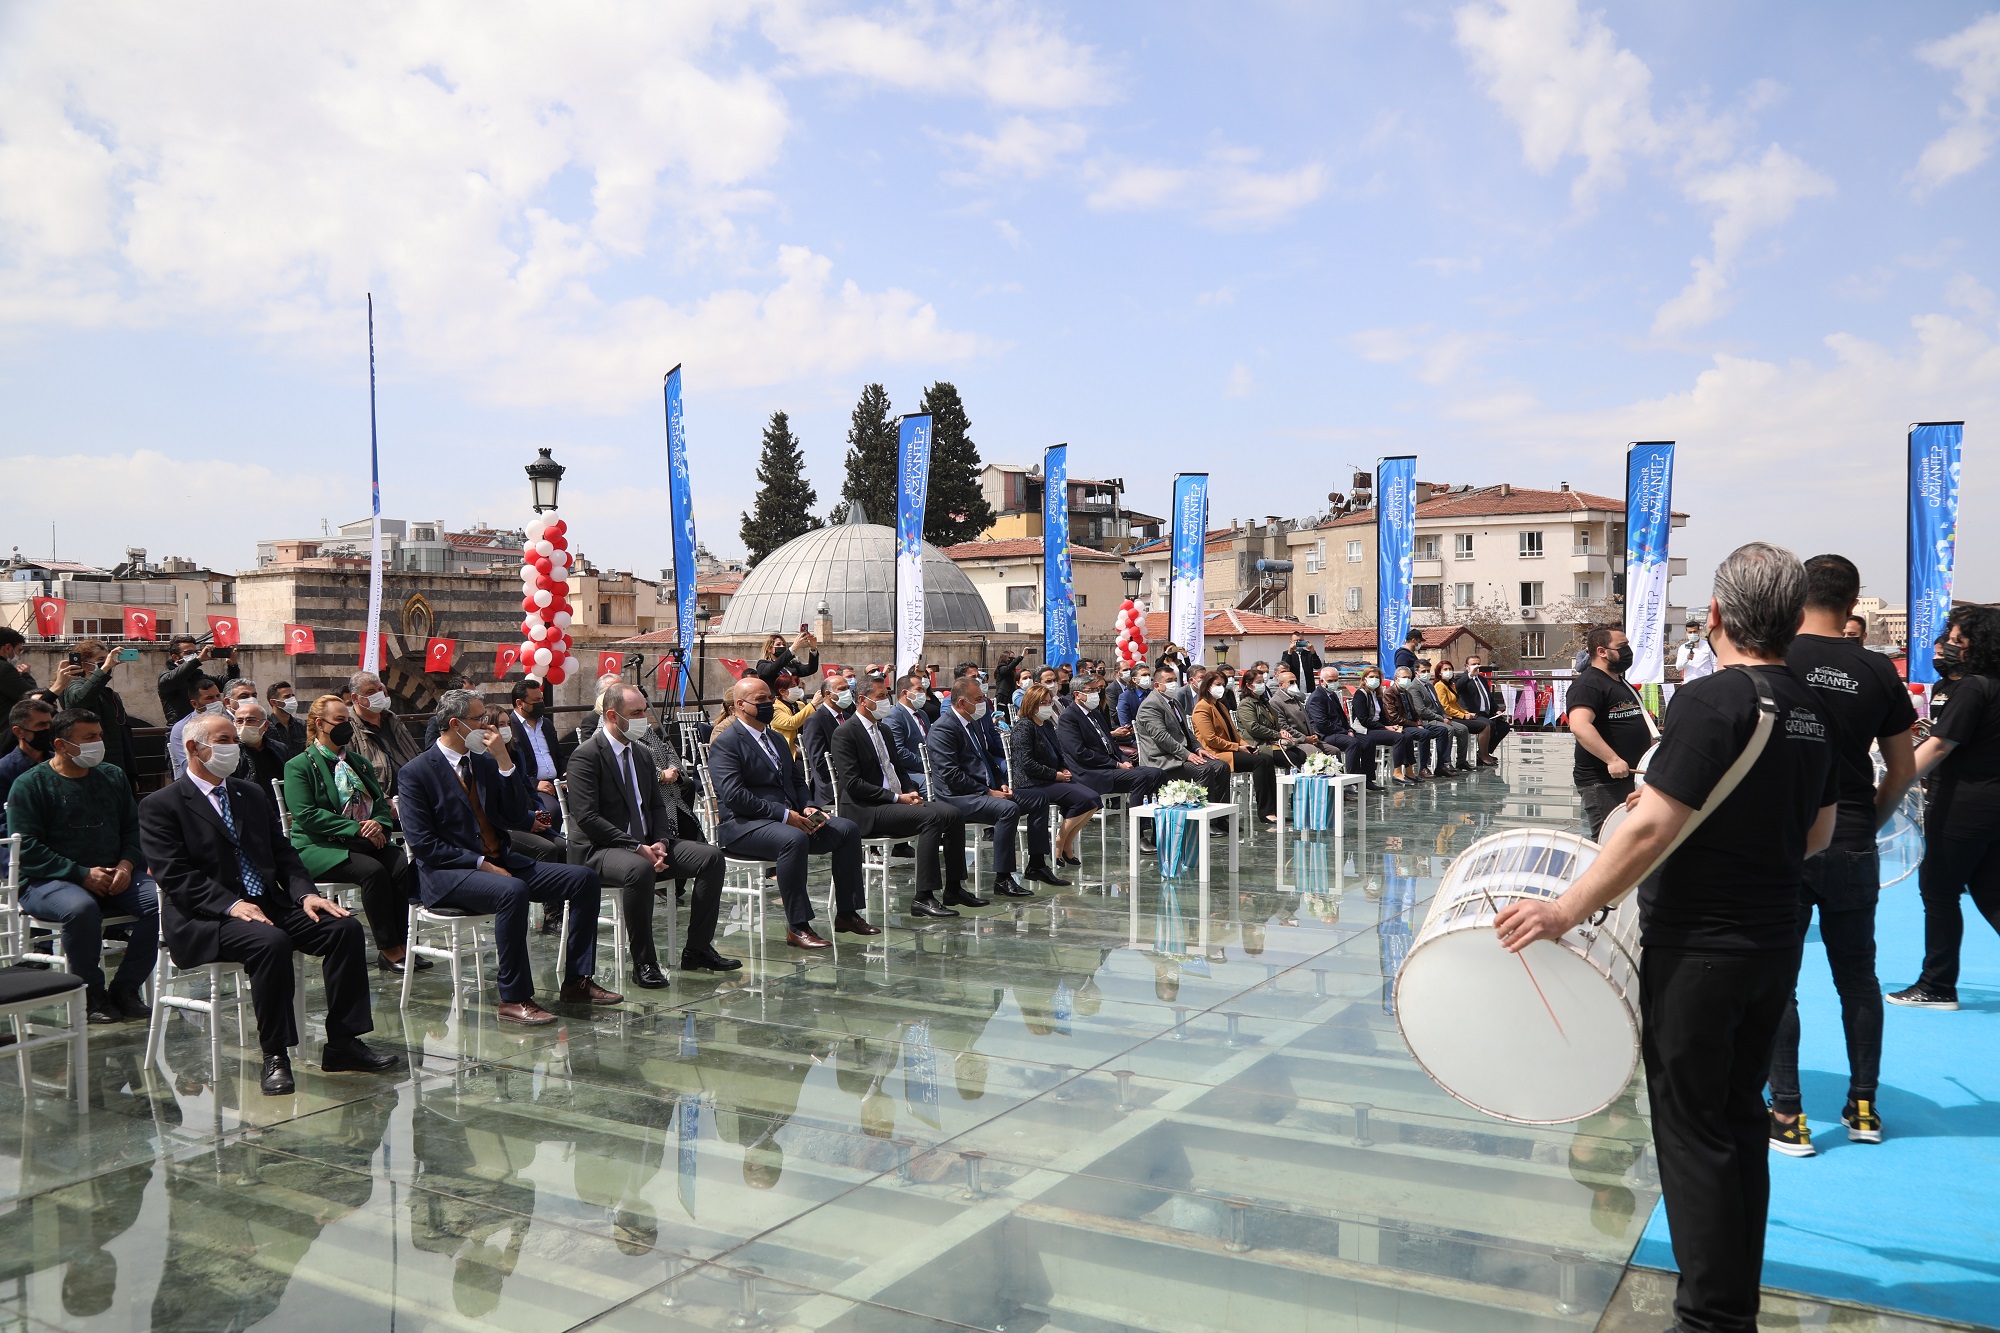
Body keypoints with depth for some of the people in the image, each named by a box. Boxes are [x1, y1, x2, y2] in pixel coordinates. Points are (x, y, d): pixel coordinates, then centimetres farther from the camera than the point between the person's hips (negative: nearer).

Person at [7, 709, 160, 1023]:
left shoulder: (114, 777, 14)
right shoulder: (29, 785, -2)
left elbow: (133, 829, 14)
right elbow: (27, 849, -10)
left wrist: (126, 865, -8)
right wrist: (83, 875, -18)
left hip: (114, 877, 5)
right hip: (49, 881, -4)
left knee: (161, 900, -24)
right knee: (82, 909, -38)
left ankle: (124, 988, -10)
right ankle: (92, 994, -16)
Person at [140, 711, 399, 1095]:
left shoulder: (253, 795, 20)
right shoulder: (161, 806, 0)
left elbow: (283, 854, 16)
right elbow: (175, 875, -12)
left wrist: (305, 894, -4)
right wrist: (231, 905, -24)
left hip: (269, 903, 6)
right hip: (205, 920, -6)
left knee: (345, 927, -16)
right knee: (271, 942, -35)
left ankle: (342, 1044, -12)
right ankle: (275, 1056, -22)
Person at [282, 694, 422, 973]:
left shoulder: (358, 762, 22)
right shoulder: (299, 766, 2)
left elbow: (381, 803, 17)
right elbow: (306, 815, -11)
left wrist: (380, 823, -9)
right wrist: (356, 828, -18)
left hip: (364, 842, 5)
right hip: (318, 848, -5)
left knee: (403, 864, -26)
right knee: (373, 870, -33)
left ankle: (400, 944, -25)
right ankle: (388, 949, -26)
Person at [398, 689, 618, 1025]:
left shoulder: (486, 762, 14)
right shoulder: (415, 773, -5)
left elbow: (517, 819, 5)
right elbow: (423, 845, -12)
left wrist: (504, 761, -4)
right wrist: (481, 864, -18)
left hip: (499, 860, 7)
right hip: (447, 874, -7)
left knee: (585, 878, -9)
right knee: (513, 891, -38)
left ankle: (577, 980, -4)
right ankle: (514, 999, -28)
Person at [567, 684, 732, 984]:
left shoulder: (642, 754, 15)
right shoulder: (586, 756, -11)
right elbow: (586, 818, -19)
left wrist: (660, 842, -5)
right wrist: (637, 848, -23)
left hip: (646, 845, 8)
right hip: (600, 850, -8)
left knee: (712, 857, -8)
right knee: (639, 870, -40)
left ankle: (697, 949, -1)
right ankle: (643, 963, -25)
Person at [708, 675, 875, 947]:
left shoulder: (776, 738, 21)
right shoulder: (725, 744, -7)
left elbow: (795, 781, 23)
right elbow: (734, 796, -18)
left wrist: (807, 807, 0)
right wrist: (784, 815, -22)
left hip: (788, 817, 9)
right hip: (743, 825, -9)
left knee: (847, 829, -7)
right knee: (794, 839, -37)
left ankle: (846, 914, -2)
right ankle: (797, 927, -30)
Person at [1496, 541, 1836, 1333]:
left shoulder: (1711, 701, -19)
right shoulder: (1810, 710, 5)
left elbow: (1651, 828, -25)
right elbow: (1817, 835, 15)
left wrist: (1567, 910, -21)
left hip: (1697, 948, -8)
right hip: (1775, 943, 8)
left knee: (1693, 1127, 3)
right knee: (1741, 1115, 18)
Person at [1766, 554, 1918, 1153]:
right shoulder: (1879, 671, 0)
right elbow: (1903, 768, 7)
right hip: (1852, 848, 3)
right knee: (1857, 976, 16)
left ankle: (1788, 1116, 6)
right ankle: (1864, 1106, 26)